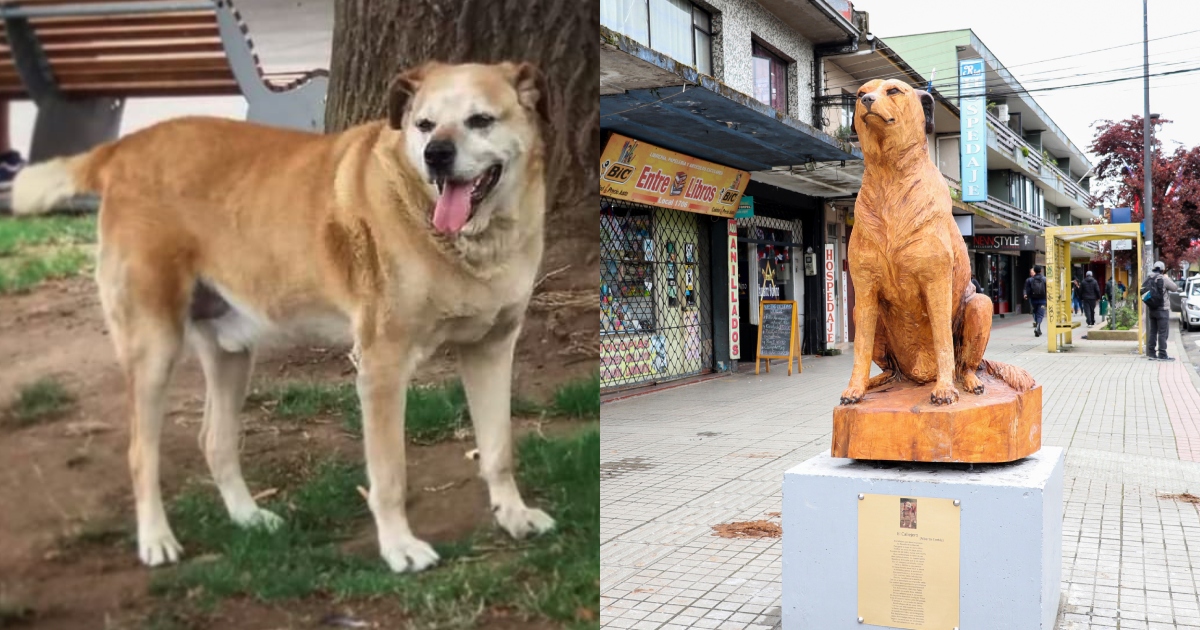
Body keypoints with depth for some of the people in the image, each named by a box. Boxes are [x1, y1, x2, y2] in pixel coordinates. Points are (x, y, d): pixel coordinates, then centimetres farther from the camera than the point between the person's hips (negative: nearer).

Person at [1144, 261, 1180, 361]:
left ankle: (1151, 353, 13)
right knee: (1163, 333, -2)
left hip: (1151, 309, 6)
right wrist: (1167, 279, 8)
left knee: (1152, 332, 11)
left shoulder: (1148, 278, 3)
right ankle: (1162, 355, -3)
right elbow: (1175, 288, -4)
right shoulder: (1163, 279, -15)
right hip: (1162, 309, -6)